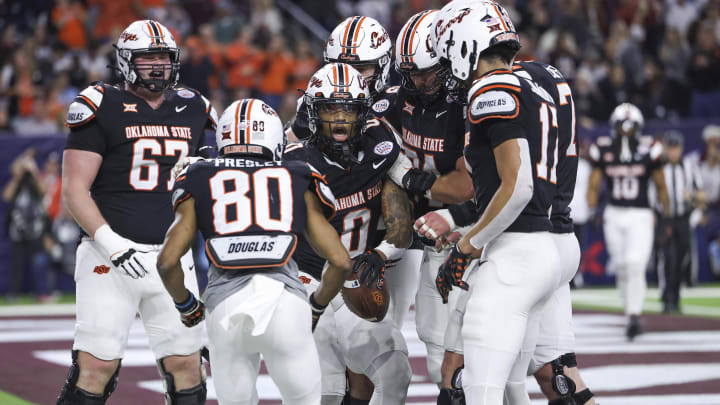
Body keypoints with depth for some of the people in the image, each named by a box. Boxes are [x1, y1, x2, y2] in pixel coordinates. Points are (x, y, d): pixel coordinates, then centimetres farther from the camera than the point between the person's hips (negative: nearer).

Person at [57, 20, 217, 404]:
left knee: (186, 365, 4)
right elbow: (74, 189, -7)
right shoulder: (103, 108, -3)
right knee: (96, 366, -8)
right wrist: (111, 243, -17)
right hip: (111, 256, -4)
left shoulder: (192, 111, 12)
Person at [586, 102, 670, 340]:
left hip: (640, 216, -3)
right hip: (614, 215, 3)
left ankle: (634, 317, -18)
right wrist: (593, 211, -10)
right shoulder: (603, 151, 0)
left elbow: (660, 187, 8)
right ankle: (633, 316, 20)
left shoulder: (649, 151, -3)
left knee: (635, 266, -18)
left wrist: (666, 217, 9)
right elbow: (593, 186, 5)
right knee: (622, 269, 6)